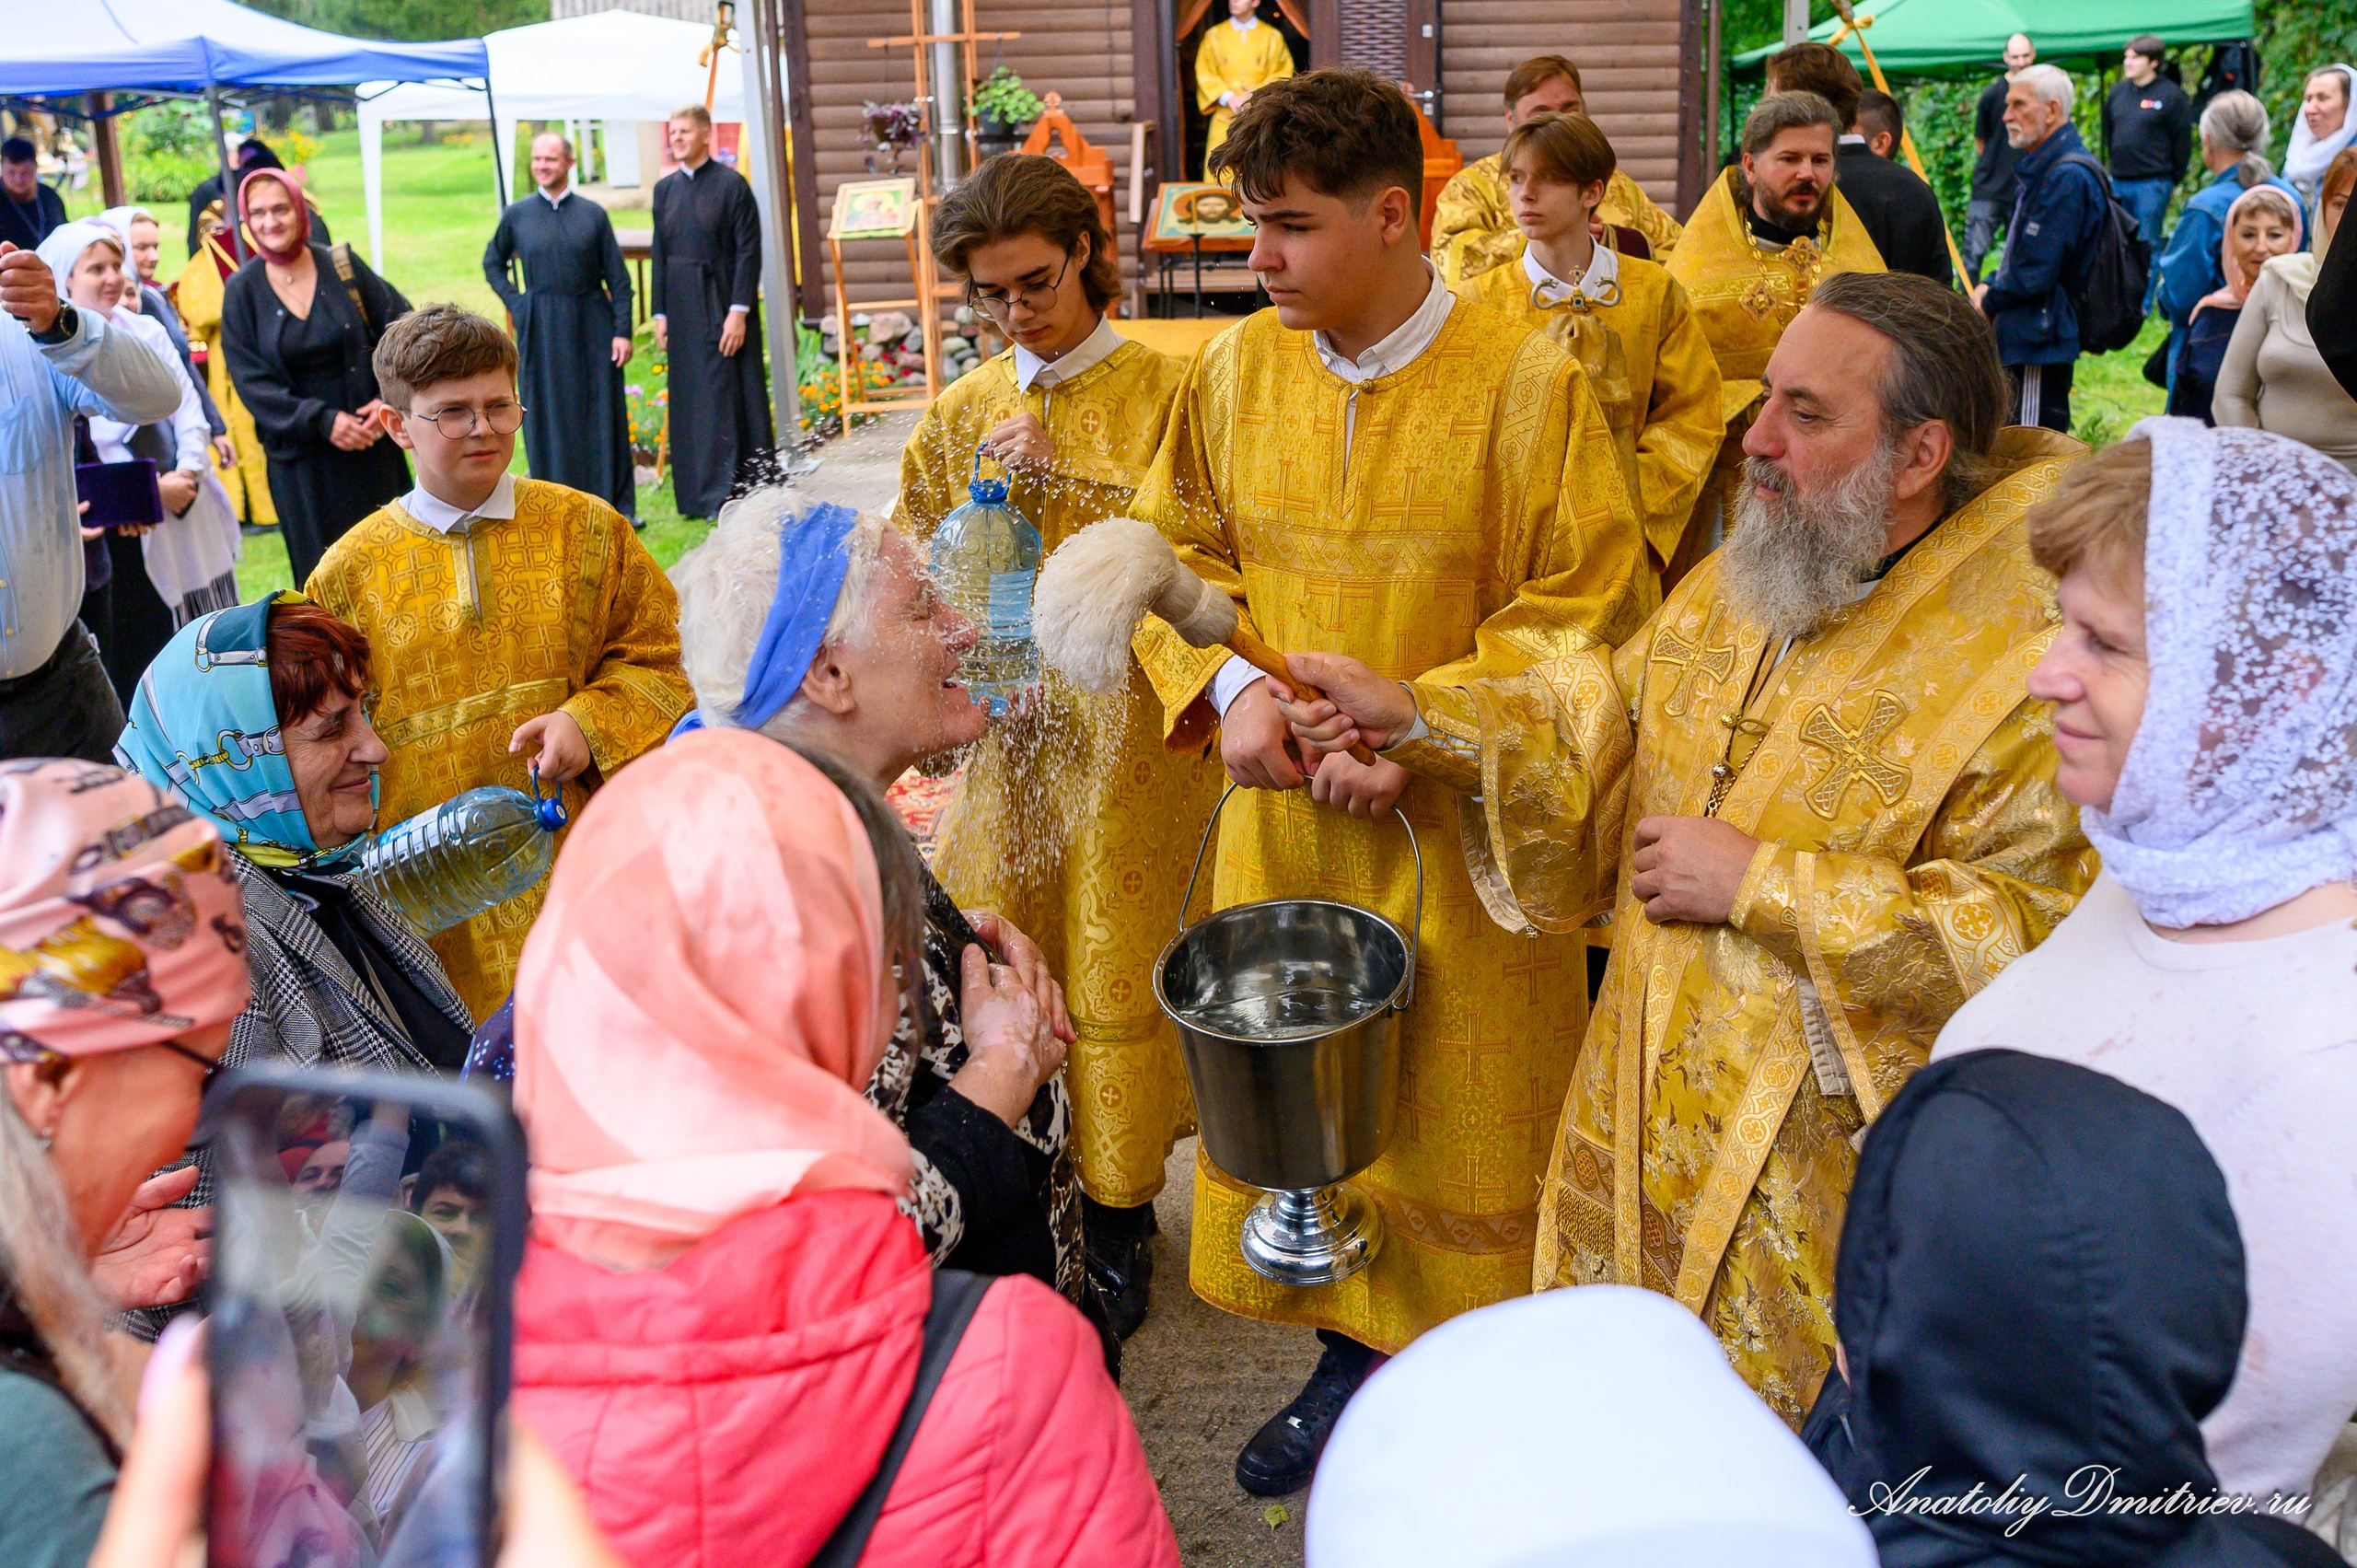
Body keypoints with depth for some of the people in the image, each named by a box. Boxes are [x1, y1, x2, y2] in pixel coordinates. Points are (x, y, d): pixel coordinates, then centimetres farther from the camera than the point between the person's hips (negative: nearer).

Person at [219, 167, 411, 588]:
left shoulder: (341, 266, -1)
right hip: (299, 456, 0)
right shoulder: (242, 292, -2)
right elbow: (250, 380, -6)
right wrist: (321, 419, -17)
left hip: (369, 443, 1)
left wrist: (390, 398, -13)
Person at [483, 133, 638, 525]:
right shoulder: (517, 215, 3)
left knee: (603, 414, 3)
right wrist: (515, 303, 4)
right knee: (549, 417, 4)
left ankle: (617, 502, 11)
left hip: (591, 325, 0)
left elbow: (618, 277, 0)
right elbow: (493, 264, 17)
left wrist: (623, 331, -6)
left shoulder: (592, 214, 1)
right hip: (541, 331, 1)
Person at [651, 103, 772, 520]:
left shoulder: (731, 184, -5)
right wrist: (660, 313, 6)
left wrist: (739, 310, -16)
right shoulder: (665, 188, 10)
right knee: (691, 403, 7)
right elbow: (659, 254, 12)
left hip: (724, 306, -5)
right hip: (683, 310, 5)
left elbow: (749, 250, -9)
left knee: (733, 396, -3)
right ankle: (701, 494, 14)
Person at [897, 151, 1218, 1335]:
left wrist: (1056, 477, -17)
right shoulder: (961, 414, 10)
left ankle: (1116, 1213, 18)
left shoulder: (1165, 393, -3)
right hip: (1006, 726, 4)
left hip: (1127, 728, -3)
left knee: (1114, 961, 2)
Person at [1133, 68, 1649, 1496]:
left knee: (1466, 1121, 8)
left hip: (1463, 834, -4)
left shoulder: (1530, 382, -12)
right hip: (1284, 813, 4)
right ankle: (1357, 1361, 36)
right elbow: (1177, 555, 10)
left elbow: (1589, 611, -11)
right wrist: (1231, 685, -8)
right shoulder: (1237, 372, 1)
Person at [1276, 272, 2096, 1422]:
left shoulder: (2037, 648, -22)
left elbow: (2035, 936, -26)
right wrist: (1411, 719, -1)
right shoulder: (1744, 577, 3)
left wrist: (1760, 883, -23)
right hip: (1651, 1107, 7)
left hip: (1830, 1152, -6)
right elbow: (1605, 718, 13)